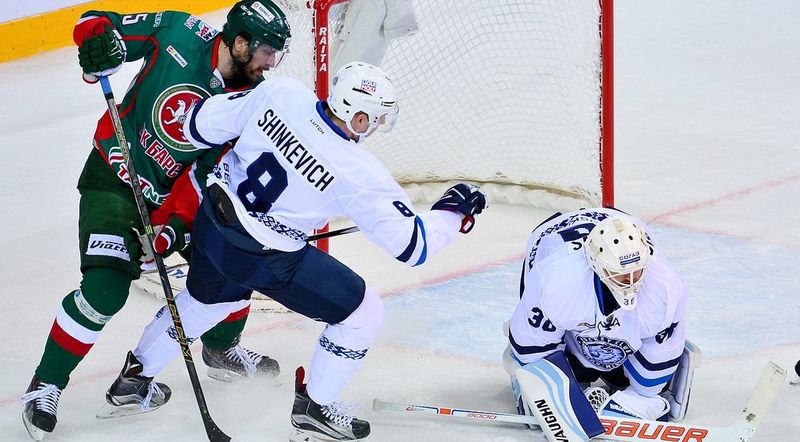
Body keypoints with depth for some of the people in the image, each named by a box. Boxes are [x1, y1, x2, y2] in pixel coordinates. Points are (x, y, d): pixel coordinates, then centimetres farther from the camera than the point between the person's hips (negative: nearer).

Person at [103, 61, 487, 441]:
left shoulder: (281, 93, -14)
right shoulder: (359, 174, -23)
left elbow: (205, 124, -2)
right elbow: (412, 244, -17)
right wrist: (453, 211, 0)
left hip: (211, 224, 6)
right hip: (265, 259, -6)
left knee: (204, 301, 36)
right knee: (364, 312, 9)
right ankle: (313, 408, 22)